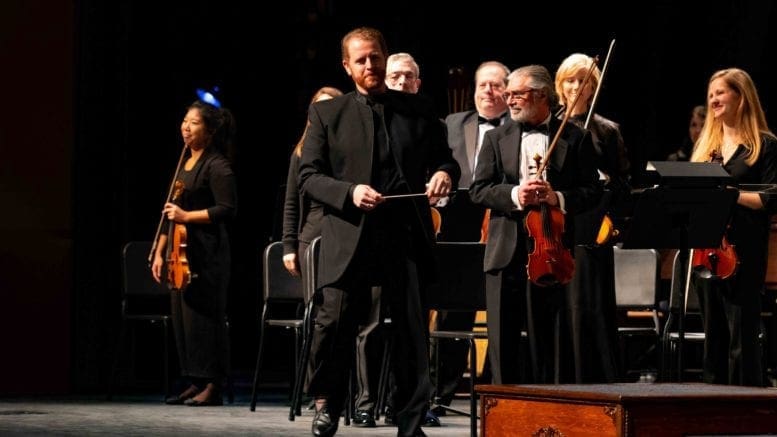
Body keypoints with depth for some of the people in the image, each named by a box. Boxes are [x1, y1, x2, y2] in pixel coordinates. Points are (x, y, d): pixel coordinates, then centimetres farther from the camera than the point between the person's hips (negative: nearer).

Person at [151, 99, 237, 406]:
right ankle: (195, 384, 12)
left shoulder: (217, 166, -8)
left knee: (203, 316, -8)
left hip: (206, 252, -9)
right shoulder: (184, 164, 18)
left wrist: (187, 216, -18)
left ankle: (212, 387, -5)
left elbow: (227, 210, -15)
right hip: (181, 251, 9)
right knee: (181, 317, 6)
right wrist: (159, 252, 18)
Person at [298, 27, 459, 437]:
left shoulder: (418, 109, 12)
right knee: (333, 322, -10)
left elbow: (444, 157, 18)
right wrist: (349, 192, -14)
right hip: (350, 237, -2)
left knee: (412, 331, 5)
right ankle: (326, 402, 13)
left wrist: (444, 173, -6)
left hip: (406, 235, 2)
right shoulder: (327, 113, 7)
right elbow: (308, 176, 2)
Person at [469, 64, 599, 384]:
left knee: (550, 340, 2)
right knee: (503, 339, 3)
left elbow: (591, 192, 3)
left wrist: (559, 198, -15)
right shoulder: (496, 138, 12)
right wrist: (514, 195, -14)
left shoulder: (575, 138, 6)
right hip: (506, 252, 2)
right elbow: (478, 190, 3)